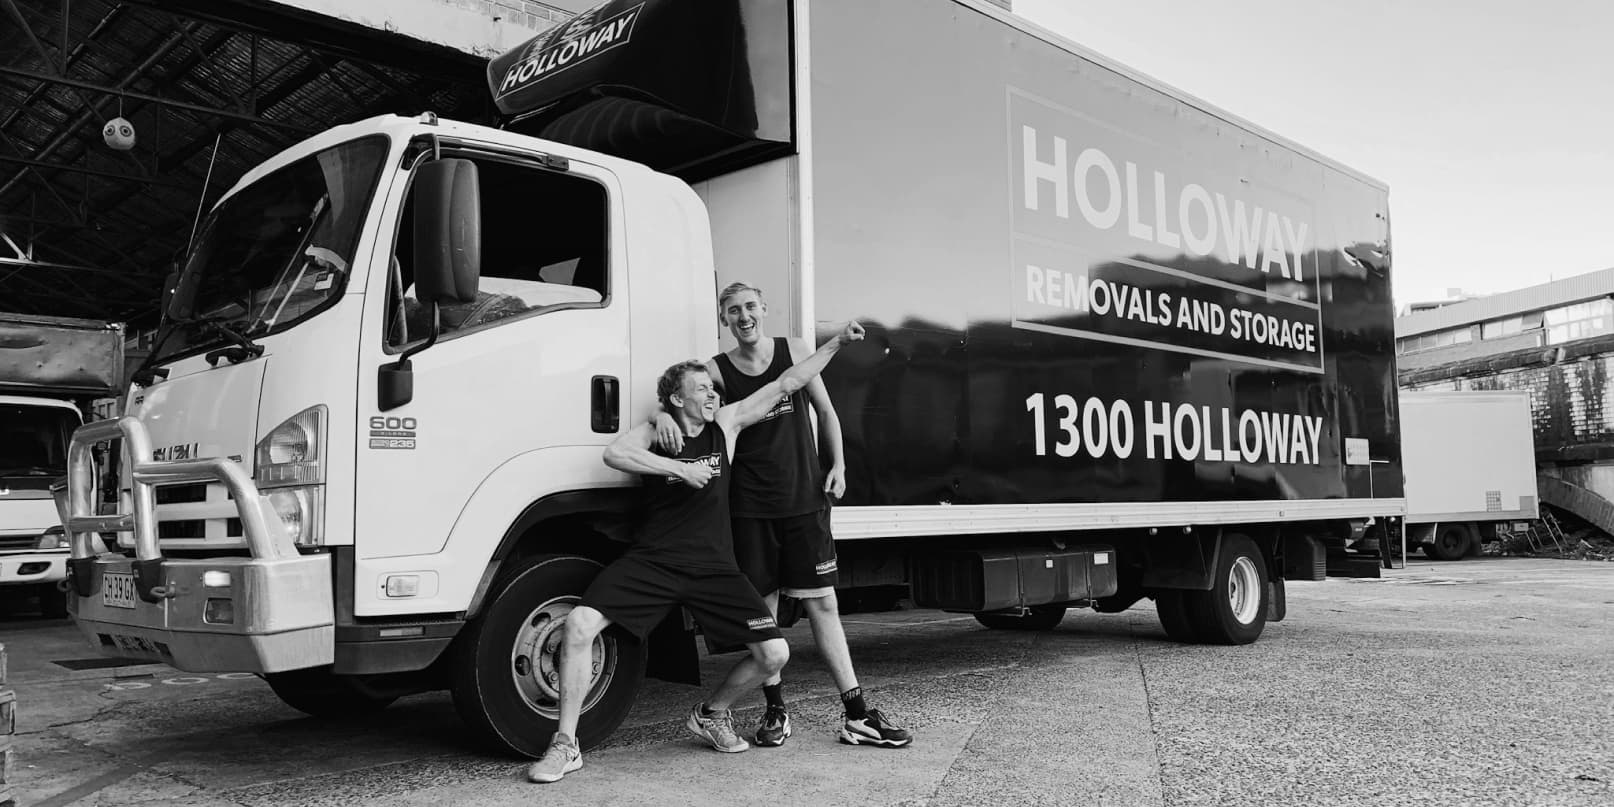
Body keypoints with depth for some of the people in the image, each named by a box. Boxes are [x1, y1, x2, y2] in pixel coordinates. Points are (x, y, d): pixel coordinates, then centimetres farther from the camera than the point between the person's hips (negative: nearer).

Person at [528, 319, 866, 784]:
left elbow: (787, 384, 9)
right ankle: (565, 745, -6)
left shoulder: (726, 424, 9)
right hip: (652, 561, -2)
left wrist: (838, 342, 9)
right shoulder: (654, 432, 4)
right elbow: (614, 454, -18)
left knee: (774, 653, -5)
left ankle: (711, 715, 23)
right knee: (580, 624, -21)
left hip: (713, 567, 2)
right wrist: (680, 468, -19)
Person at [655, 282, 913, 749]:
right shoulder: (717, 370, 0)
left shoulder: (795, 352, 5)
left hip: (804, 498, 1)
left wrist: (837, 465, 3)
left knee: (822, 604, 2)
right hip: (750, 505, 0)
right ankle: (776, 711, 19)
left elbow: (825, 412, 13)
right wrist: (663, 415, -32)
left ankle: (857, 715, 6)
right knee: (762, 609, 5)